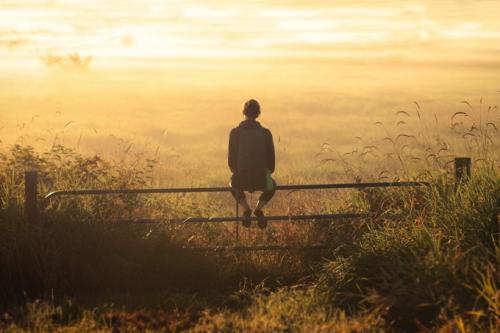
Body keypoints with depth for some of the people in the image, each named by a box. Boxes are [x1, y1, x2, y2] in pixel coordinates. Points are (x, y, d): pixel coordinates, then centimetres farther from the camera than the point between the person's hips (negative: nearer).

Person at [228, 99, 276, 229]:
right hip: (261, 179, 0)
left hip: (242, 179, 0)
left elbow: (231, 159, 4)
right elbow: (271, 159, 7)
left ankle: (245, 208, 13)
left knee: (234, 185, 37)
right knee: (271, 186, 36)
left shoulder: (235, 132, 0)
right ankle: (259, 209, 13)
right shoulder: (265, 133, 2)